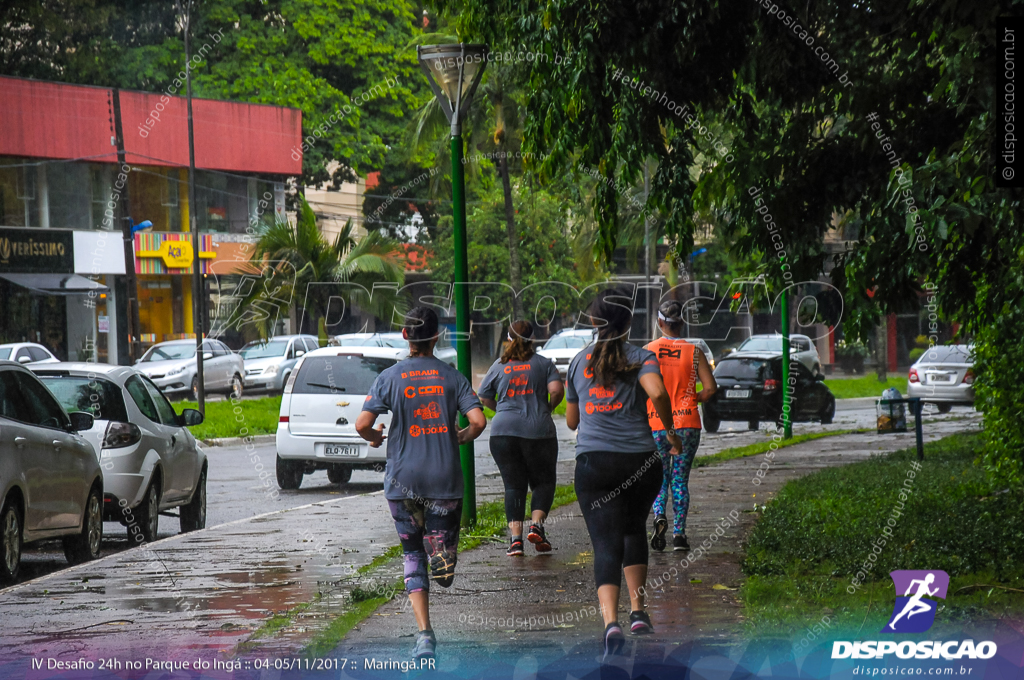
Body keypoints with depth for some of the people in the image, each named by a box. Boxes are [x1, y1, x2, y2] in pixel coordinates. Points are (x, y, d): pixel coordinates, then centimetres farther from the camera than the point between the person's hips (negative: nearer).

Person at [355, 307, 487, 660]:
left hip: (403, 478, 0)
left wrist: (374, 437, 12)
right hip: (445, 478, 0)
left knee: (413, 555, 8)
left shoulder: (390, 377, -3)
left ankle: (424, 633, -3)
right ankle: (442, 550, -10)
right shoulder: (452, 377, 0)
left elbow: (363, 424, -11)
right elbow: (478, 421, -8)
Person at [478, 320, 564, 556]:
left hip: (503, 431, 2)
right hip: (538, 431, -2)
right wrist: (548, 408, 9)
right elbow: (556, 390, -10)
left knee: (513, 485, 6)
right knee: (543, 482, 11)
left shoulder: (498, 366, 8)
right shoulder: (544, 364, 2)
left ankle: (515, 537, -4)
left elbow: (484, 397, 11)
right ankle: (536, 525, -10)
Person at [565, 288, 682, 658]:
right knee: (634, 530, 24)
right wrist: (670, 431, -3)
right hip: (639, 458, 0)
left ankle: (610, 621, -27)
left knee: (606, 544, -6)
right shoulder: (641, 357, 3)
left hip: (593, 462, 1)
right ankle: (638, 612, 21)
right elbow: (657, 392, -18)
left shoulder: (579, 361, 13)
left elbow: (571, 420, 20)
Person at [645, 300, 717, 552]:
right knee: (680, 479, 7)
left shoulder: (647, 352, -2)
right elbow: (710, 387, -6)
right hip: (687, 423, 0)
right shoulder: (694, 352, -2)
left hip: (656, 425, 0)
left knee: (660, 477, 11)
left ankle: (659, 516, -16)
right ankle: (679, 533, 2)